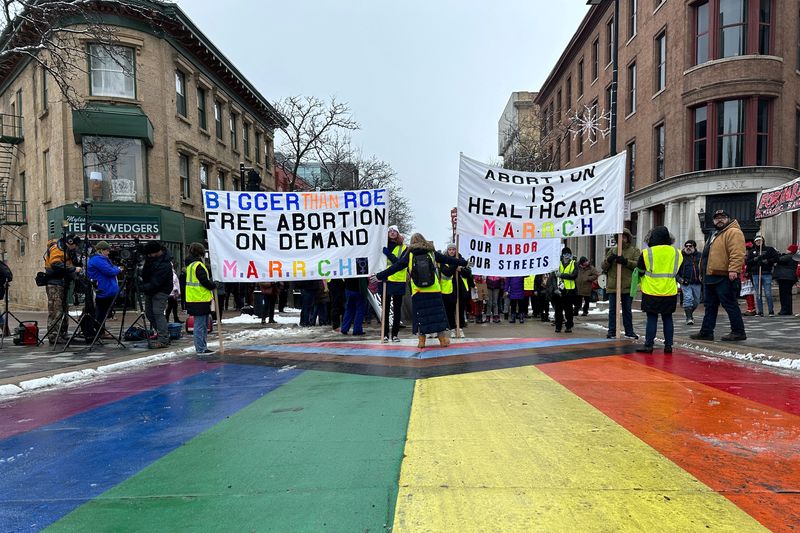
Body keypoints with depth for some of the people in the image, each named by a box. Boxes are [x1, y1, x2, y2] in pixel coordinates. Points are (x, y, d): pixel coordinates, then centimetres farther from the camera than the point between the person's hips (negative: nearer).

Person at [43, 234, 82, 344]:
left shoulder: (67, 250, 20)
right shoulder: (57, 248, -10)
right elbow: (56, 264, -25)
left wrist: (76, 271, 10)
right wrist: (73, 269, -21)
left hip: (62, 283, 10)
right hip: (54, 284, -10)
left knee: (63, 309, 13)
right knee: (55, 311, -10)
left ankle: (62, 335, 19)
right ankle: (53, 336, -9)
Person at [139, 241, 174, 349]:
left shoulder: (165, 265, -27)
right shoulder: (150, 257, 1)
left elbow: (155, 283, -28)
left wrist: (141, 288, -28)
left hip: (161, 291, -10)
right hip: (150, 290, 10)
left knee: (158, 313, -17)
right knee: (149, 313, 10)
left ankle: (163, 340, -15)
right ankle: (164, 335, 19)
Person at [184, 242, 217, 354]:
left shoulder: (191, 265, 17)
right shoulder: (198, 265, -15)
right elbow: (205, 281, -17)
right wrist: (214, 285, -1)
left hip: (194, 299, 10)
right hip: (200, 300, -10)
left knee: (203, 324, 17)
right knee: (200, 325, -5)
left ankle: (202, 347, 24)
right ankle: (200, 348, 0)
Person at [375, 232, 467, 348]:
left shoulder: (409, 255, 3)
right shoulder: (432, 253, 6)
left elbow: (395, 267, 3)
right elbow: (448, 259, 14)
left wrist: (379, 276, 10)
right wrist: (464, 262, 25)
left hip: (418, 293, -1)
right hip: (434, 291, 1)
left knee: (420, 316, 7)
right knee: (438, 314, 7)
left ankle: (421, 341, 8)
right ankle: (443, 339, 8)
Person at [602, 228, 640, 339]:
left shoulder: (634, 251, 6)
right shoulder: (612, 250, 12)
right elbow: (603, 267, 7)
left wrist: (626, 261, -23)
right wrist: (609, 260, -12)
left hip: (628, 286, -1)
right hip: (612, 285, 1)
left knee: (627, 310, 10)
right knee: (612, 310, 2)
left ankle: (629, 331, 20)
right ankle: (612, 332, 7)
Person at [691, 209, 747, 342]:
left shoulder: (733, 232, -8)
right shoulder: (714, 234, 22)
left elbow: (737, 253, -21)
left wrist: (733, 270, -29)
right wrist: (703, 272, 25)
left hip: (724, 277, -10)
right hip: (710, 277, 10)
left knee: (730, 304, -4)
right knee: (710, 306, 12)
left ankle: (738, 332, 5)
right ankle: (706, 332, 17)